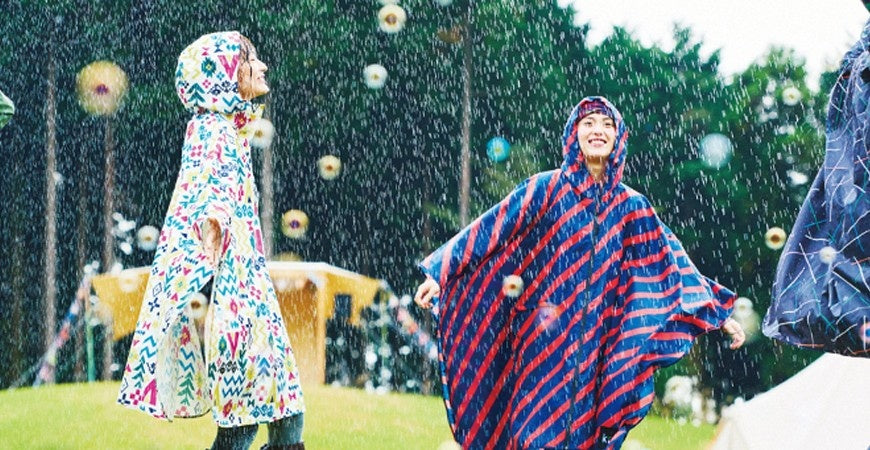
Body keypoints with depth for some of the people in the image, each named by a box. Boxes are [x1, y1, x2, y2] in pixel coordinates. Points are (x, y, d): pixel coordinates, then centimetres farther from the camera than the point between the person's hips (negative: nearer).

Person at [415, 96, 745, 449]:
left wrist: (720, 313, 10)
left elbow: (672, 261, 12)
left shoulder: (631, 208, 9)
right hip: (542, 337, -3)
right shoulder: (547, 189, 1)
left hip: (594, 345, 3)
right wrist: (441, 273, -7)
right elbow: (491, 230, -2)